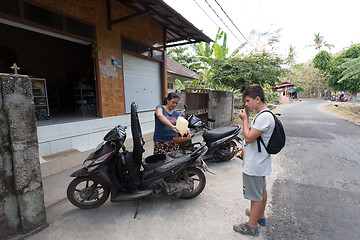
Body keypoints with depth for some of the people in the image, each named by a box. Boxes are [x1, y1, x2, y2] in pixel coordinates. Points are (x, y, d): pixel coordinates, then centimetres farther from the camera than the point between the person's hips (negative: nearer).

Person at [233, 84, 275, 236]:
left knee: (256, 195, 6)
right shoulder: (262, 115, 8)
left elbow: (249, 138, -27)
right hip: (260, 163, 10)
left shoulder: (264, 117, -24)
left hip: (254, 165, -10)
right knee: (262, 190, 25)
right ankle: (260, 216, 45)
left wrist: (244, 119, -18)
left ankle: (252, 226, 23)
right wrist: (245, 150, 14)